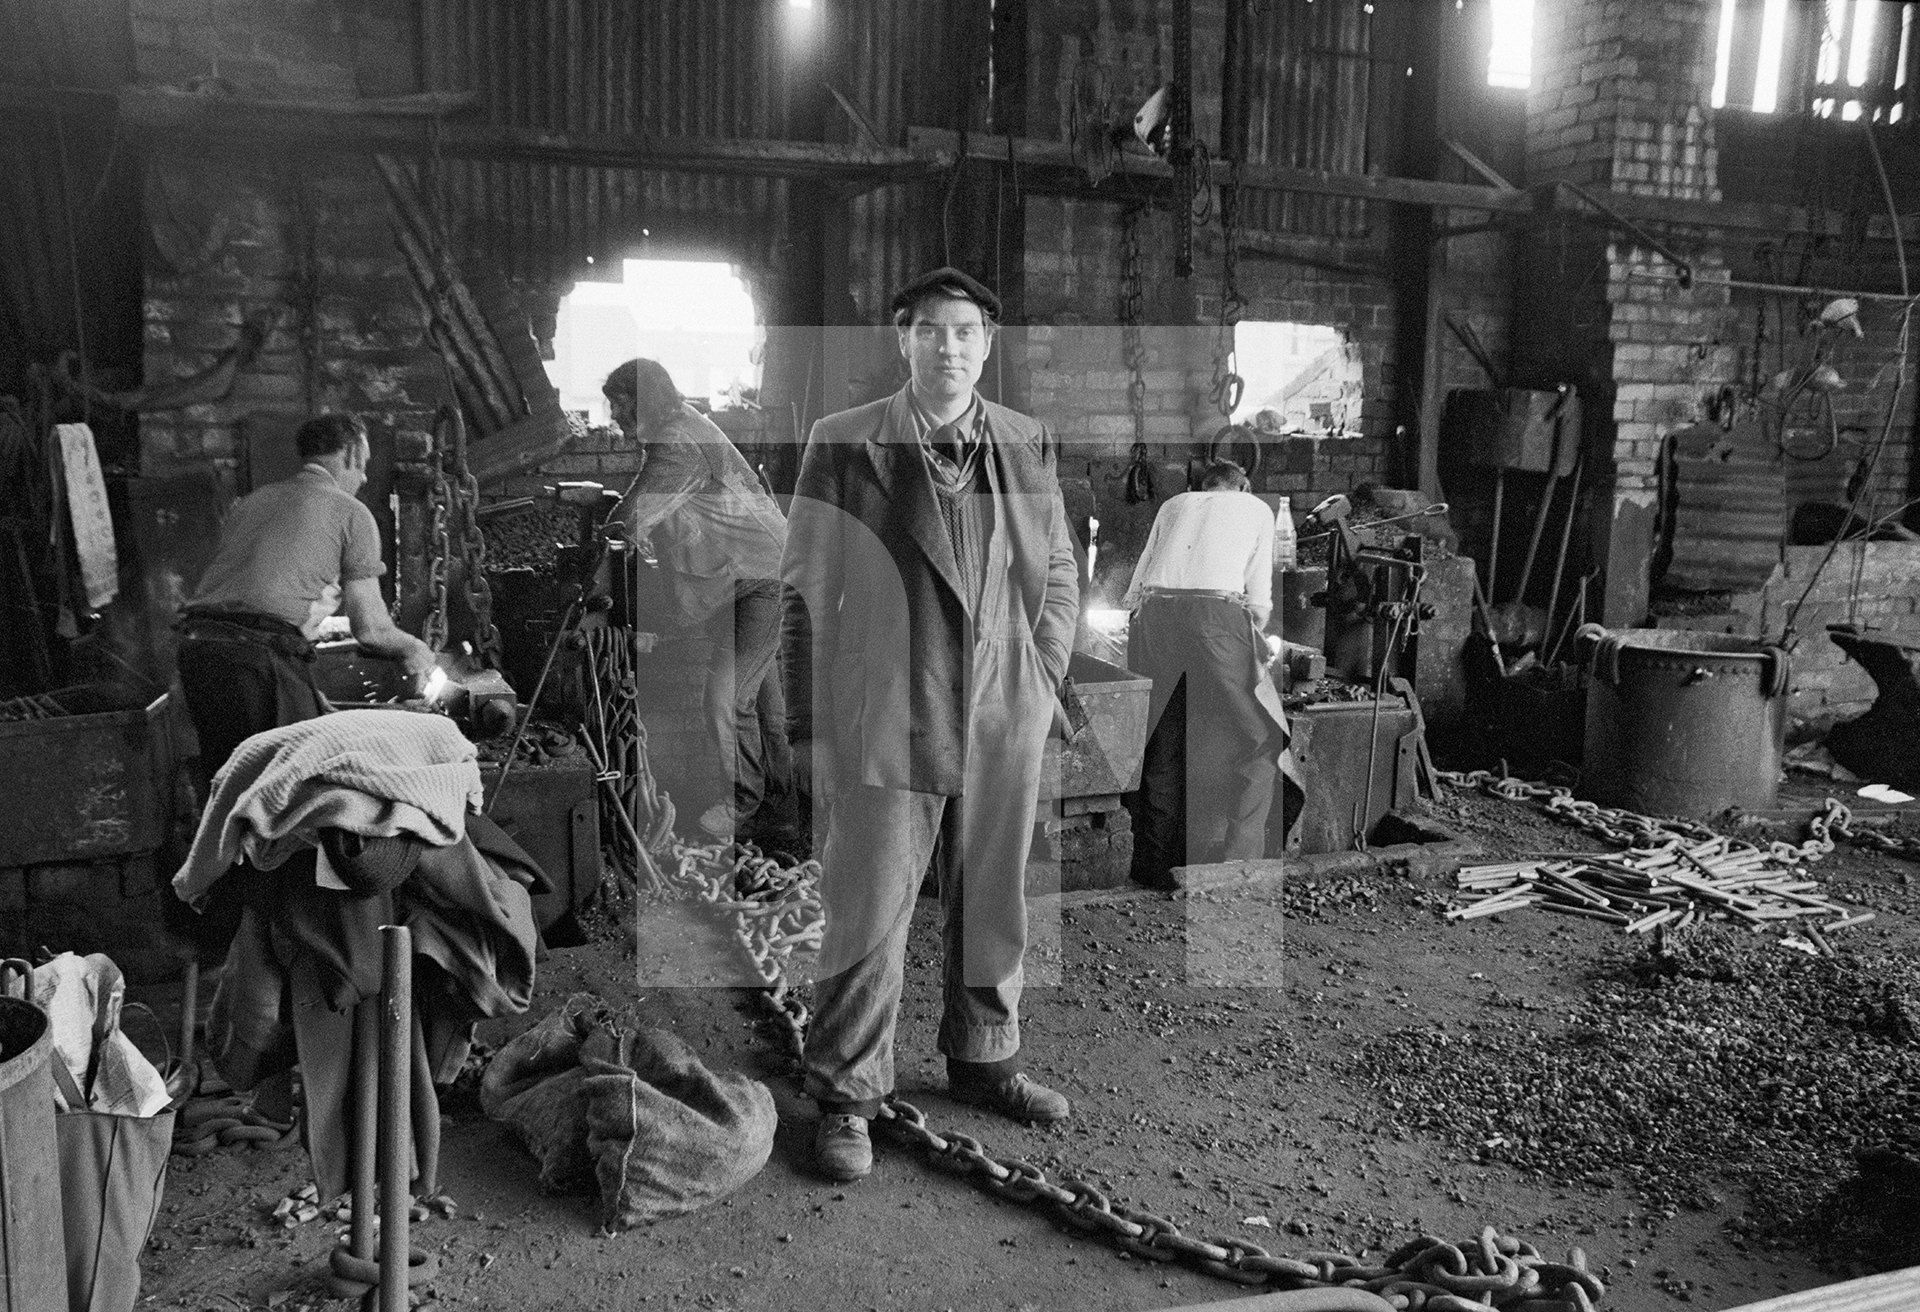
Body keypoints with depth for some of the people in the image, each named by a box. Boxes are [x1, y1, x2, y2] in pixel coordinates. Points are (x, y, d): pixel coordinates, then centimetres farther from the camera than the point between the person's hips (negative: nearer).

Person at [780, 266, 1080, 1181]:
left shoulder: (1028, 446, 7)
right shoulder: (843, 446, -4)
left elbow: (1057, 576, 16)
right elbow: (805, 593, -1)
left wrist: (1042, 684, 7)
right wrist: (805, 726, -2)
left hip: (1003, 726, 4)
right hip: (881, 724, -4)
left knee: (993, 906, 16)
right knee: (866, 916, 1)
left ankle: (982, 1058, 37)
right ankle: (845, 1096, 18)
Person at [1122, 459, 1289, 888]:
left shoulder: (1174, 504, 29)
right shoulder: (1257, 509, 23)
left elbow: (1135, 588, 21)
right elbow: (1259, 597, 14)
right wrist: (1254, 641, 28)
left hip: (1154, 612, 4)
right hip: (1217, 613, -3)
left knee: (1162, 743, 9)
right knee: (1254, 741, 5)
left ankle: (1152, 863, 13)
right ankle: (1235, 859, -2)